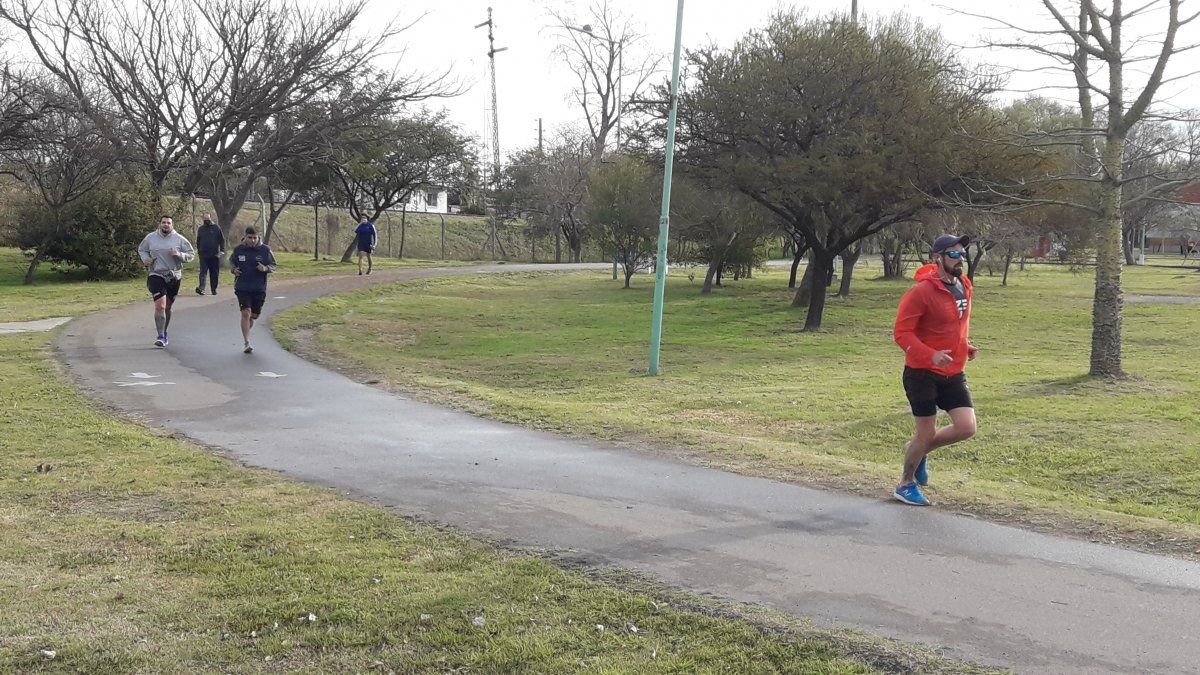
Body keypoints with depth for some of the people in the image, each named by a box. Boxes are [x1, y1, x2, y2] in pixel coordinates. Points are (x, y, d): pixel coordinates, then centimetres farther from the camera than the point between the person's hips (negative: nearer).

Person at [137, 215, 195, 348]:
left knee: (167, 307, 14)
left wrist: (179, 255, -15)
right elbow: (141, 249, 19)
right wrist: (145, 258, -2)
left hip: (174, 277, 2)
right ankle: (160, 336, -14)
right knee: (160, 305, -16)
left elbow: (191, 254, 5)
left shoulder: (179, 239, 1)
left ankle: (164, 333, 32)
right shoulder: (150, 238, 2)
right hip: (156, 275, -2)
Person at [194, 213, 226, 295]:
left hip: (214, 255, -1)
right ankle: (201, 288, -23)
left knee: (214, 273, 5)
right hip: (203, 255, 1)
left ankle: (214, 289, 15)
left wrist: (222, 250, -8)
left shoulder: (216, 228, 3)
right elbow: (198, 241, 19)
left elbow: (222, 240, 2)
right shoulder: (201, 229, 10)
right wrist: (198, 251, 14)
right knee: (203, 272, -11)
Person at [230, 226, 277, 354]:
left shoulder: (265, 250, -4)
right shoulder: (238, 249, -1)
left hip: (259, 289, 1)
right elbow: (232, 261, 16)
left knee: (254, 315, 10)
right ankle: (246, 343, -11)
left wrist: (266, 268, -19)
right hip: (242, 288, -1)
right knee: (246, 313, -13)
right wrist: (233, 269, -5)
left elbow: (273, 266, 3)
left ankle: (246, 331, 42)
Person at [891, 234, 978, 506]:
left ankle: (919, 450, 23)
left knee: (967, 428, -5)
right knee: (926, 433, 1)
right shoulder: (922, 292, -16)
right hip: (922, 374, -7)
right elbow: (901, 332, -17)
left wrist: (966, 346, 7)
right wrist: (931, 355, -30)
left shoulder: (964, 287, 8)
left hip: (953, 374, 7)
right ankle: (906, 485, 24)